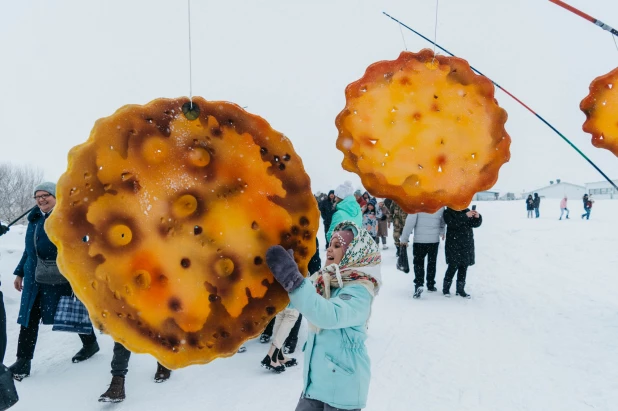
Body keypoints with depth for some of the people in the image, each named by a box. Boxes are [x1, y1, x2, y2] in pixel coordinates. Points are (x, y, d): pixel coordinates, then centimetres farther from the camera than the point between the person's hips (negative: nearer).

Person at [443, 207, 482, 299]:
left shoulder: (466, 211, 10)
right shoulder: (448, 212, -4)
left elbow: (475, 224, 7)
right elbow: (452, 223, -22)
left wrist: (477, 217, -13)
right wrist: (465, 216, -29)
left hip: (466, 245, 5)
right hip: (453, 245, -5)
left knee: (464, 267, 7)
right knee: (453, 266, -6)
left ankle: (460, 289, 18)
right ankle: (446, 288, 10)